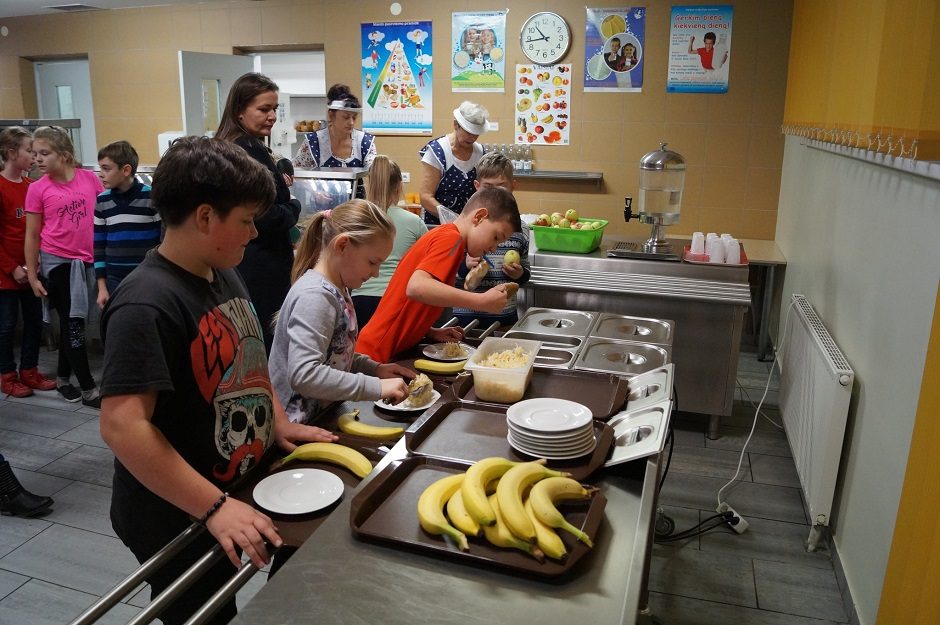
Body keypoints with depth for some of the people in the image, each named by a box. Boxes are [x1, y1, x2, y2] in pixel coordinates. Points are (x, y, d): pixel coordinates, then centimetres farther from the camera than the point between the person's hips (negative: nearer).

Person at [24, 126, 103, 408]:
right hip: (56, 262, -3)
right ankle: (88, 389, 7)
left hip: (86, 260, 3)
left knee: (71, 322, 15)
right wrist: (32, 276, -3)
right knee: (73, 324, 1)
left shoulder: (89, 178, -3)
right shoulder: (38, 189, -7)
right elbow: (32, 236, -2)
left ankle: (63, 378, 32)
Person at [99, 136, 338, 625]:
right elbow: (123, 426, -32)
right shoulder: (146, 304, -27)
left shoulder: (224, 274, 2)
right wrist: (214, 507, -30)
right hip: (176, 520, -8)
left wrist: (279, 423, 4)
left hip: (232, 494, 8)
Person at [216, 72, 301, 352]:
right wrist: (295, 206, -4)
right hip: (262, 269, -10)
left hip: (235, 262, 10)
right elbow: (269, 218, -23)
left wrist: (277, 183, 19)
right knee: (268, 341, -2)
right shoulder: (252, 151, -17)